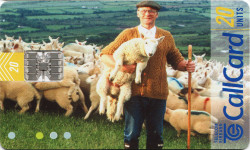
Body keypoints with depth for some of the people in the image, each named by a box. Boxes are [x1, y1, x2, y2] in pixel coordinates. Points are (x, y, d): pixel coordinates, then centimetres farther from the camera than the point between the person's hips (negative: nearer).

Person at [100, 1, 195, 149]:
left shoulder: (166, 37, 12)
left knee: (156, 135, 9)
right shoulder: (128, 34, 7)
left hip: (157, 94, 1)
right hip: (134, 93, -1)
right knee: (132, 134, 4)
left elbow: (176, 60, 17)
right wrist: (120, 66, -14)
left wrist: (187, 66, -6)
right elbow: (105, 55, 4)